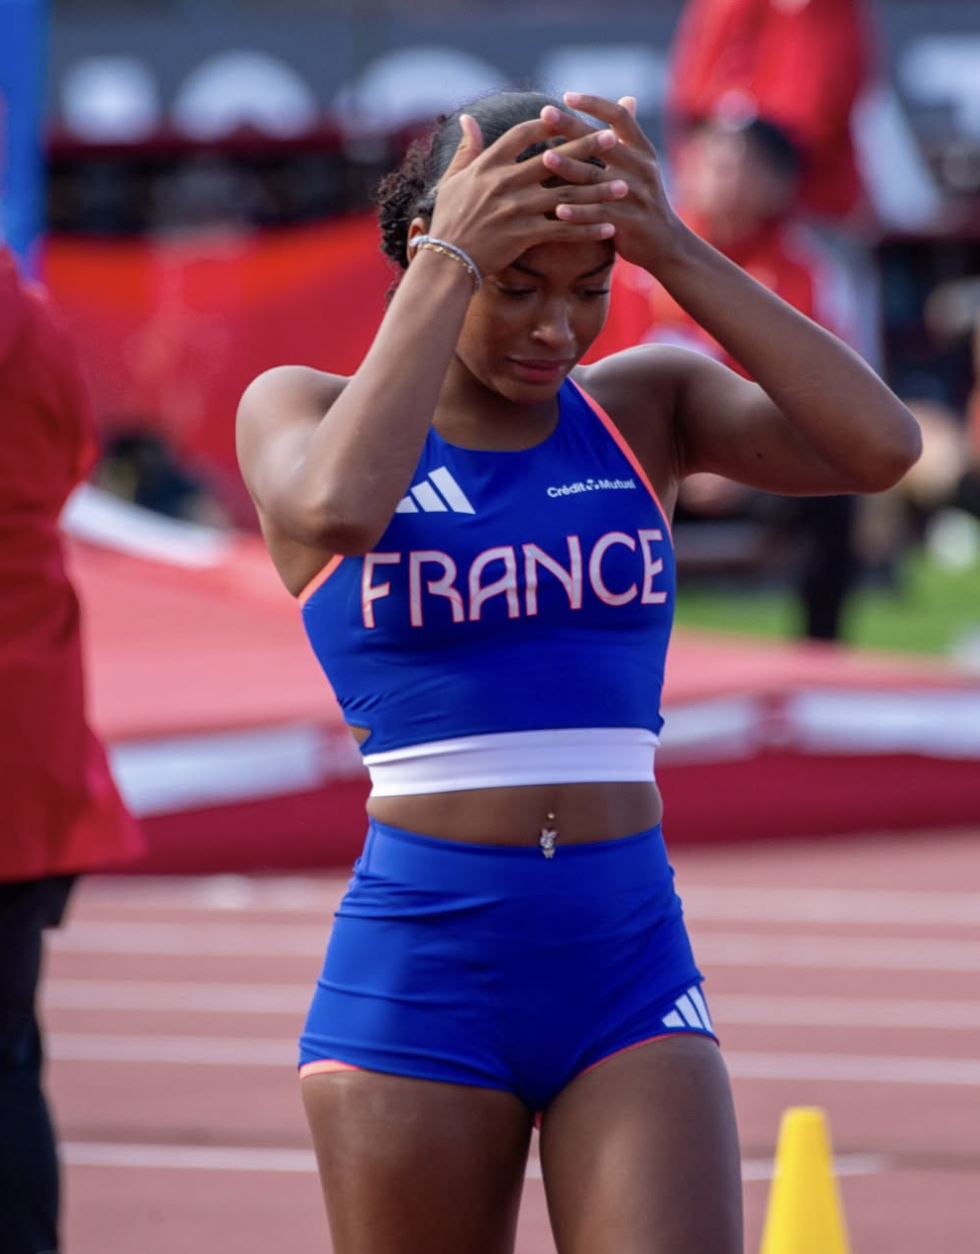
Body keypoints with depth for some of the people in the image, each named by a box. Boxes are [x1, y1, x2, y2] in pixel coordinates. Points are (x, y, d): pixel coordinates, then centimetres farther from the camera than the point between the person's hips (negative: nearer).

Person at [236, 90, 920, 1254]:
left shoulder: (647, 403, 7)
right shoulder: (300, 409, 0)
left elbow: (879, 446, -9)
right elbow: (339, 508, -25)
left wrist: (676, 253, -14)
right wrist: (450, 263, -18)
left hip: (631, 970, 2)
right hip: (414, 979, -2)